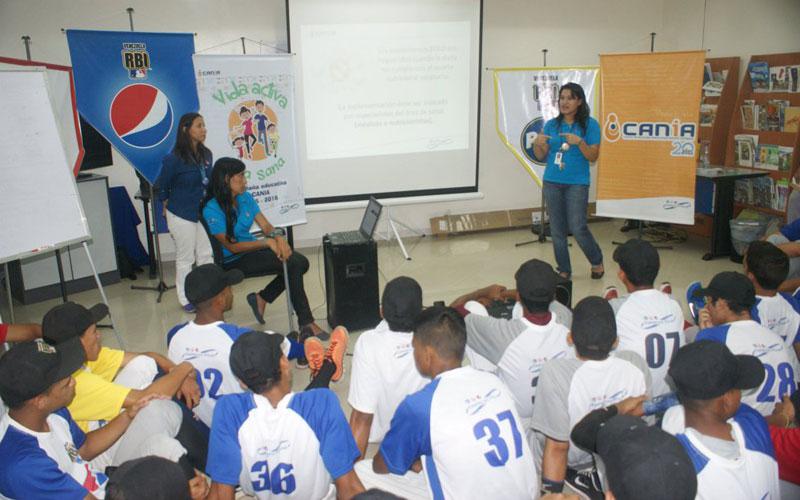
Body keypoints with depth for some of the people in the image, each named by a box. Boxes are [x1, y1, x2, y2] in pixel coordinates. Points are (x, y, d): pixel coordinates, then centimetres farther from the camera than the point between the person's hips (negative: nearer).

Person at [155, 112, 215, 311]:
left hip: (203, 212, 5)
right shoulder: (174, 159, -18)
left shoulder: (206, 154, -1)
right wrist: (169, 207, 4)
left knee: (206, 255, 11)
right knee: (185, 258, 6)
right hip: (181, 216, -5)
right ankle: (186, 299, 20)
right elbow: (161, 187, -6)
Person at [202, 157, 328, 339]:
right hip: (234, 262, -7)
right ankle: (306, 323, -17)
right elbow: (232, 247, -18)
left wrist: (278, 237, -20)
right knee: (291, 264, -23)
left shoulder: (245, 198, 4)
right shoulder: (212, 209, -16)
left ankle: (261, 299, 1)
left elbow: (265, 225, 3)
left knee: (301, 262, -13)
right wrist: (267, 242, -24)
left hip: (253, 249, 7)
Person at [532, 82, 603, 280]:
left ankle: (597, 262, 21)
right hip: (552, 183, 4)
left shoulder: (590, 124, -3)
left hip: (577, 184, -3)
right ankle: (564, 270, 20)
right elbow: (541, 156, 9)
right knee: (557, 229, 6)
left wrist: (579, 142, -23)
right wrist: (537, 144, -12)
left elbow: (593, 156, -7)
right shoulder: (551, 125, 6)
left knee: (577, 228, -6)